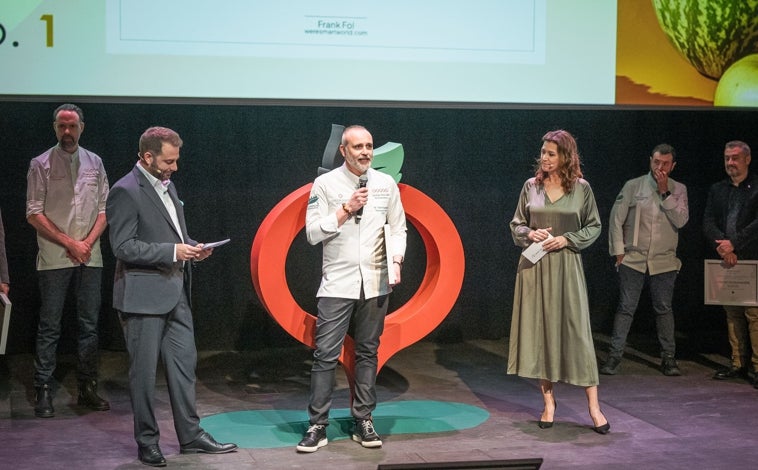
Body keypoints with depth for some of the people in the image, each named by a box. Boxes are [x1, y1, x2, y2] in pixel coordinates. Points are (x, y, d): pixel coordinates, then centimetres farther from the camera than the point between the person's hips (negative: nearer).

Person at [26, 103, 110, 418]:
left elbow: (104, 209, 10)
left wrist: (88, 242, -5)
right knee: (49, 328, -1)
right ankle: (43, 393, 5)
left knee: (89, 325, 7)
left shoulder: (94, 163, 11)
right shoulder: (41, 165, 0)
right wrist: (69, 243, -11)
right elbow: (34, 214, -5)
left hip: (90, 258, 3)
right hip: (54, 259, -3)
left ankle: (88, 389, 14)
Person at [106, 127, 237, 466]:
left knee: (184, 365, 12)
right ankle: (147, 443, 14)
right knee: (144, 372, 3)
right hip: (144, 295, -8)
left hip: (176, 293, 8)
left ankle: (190, 436, 22)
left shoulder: (167, 185, 14)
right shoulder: (126, 192, -13)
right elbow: (123, 247, -18)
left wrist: (191, 248, 4)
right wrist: (173, 251, -21)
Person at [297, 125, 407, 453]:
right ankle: (317, 426, 1)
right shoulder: (325, 184, -1)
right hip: (337, 283, -3)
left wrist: (396, 260, -8)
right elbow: (312, 233, -6)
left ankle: (363, 422, 17)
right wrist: (347, 209, -14)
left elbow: (398, 229, 8)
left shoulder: (386, 184, 6)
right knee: (325, 355, -5)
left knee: (367, 353, 9)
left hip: (375, 283, 3)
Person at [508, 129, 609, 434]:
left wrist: (566, 239, -9)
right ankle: (548, 402, 11)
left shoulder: (581, 188, 1)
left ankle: (593, 405, 1)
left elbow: (594, 227, 6)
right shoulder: (531, 186, 6)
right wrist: (530, 234, -9)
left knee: (576, 330, -4)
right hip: (534, 266, 2)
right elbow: (516, 225, 12)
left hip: (566, 266, -2)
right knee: (539, 329, 2)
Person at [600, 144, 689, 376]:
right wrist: (618, 251, -2)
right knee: (626, 308, -2)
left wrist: (665, 193, -12)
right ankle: (615, 355, 2)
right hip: (633, 259, -1)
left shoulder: (678, 190, 6)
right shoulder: (633, 186, 1)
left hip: (664, 261, 1)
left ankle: (668, 357, 14)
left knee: (664, 309, 6)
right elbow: (616, 219, 2)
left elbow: (681, 220, -7)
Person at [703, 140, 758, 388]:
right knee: (733, 314, 7)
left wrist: (734, 244, -16)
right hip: (728, 260, 5)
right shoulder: (717, 190, 14)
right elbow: (708, 222, 5)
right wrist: (723, 246, -12)